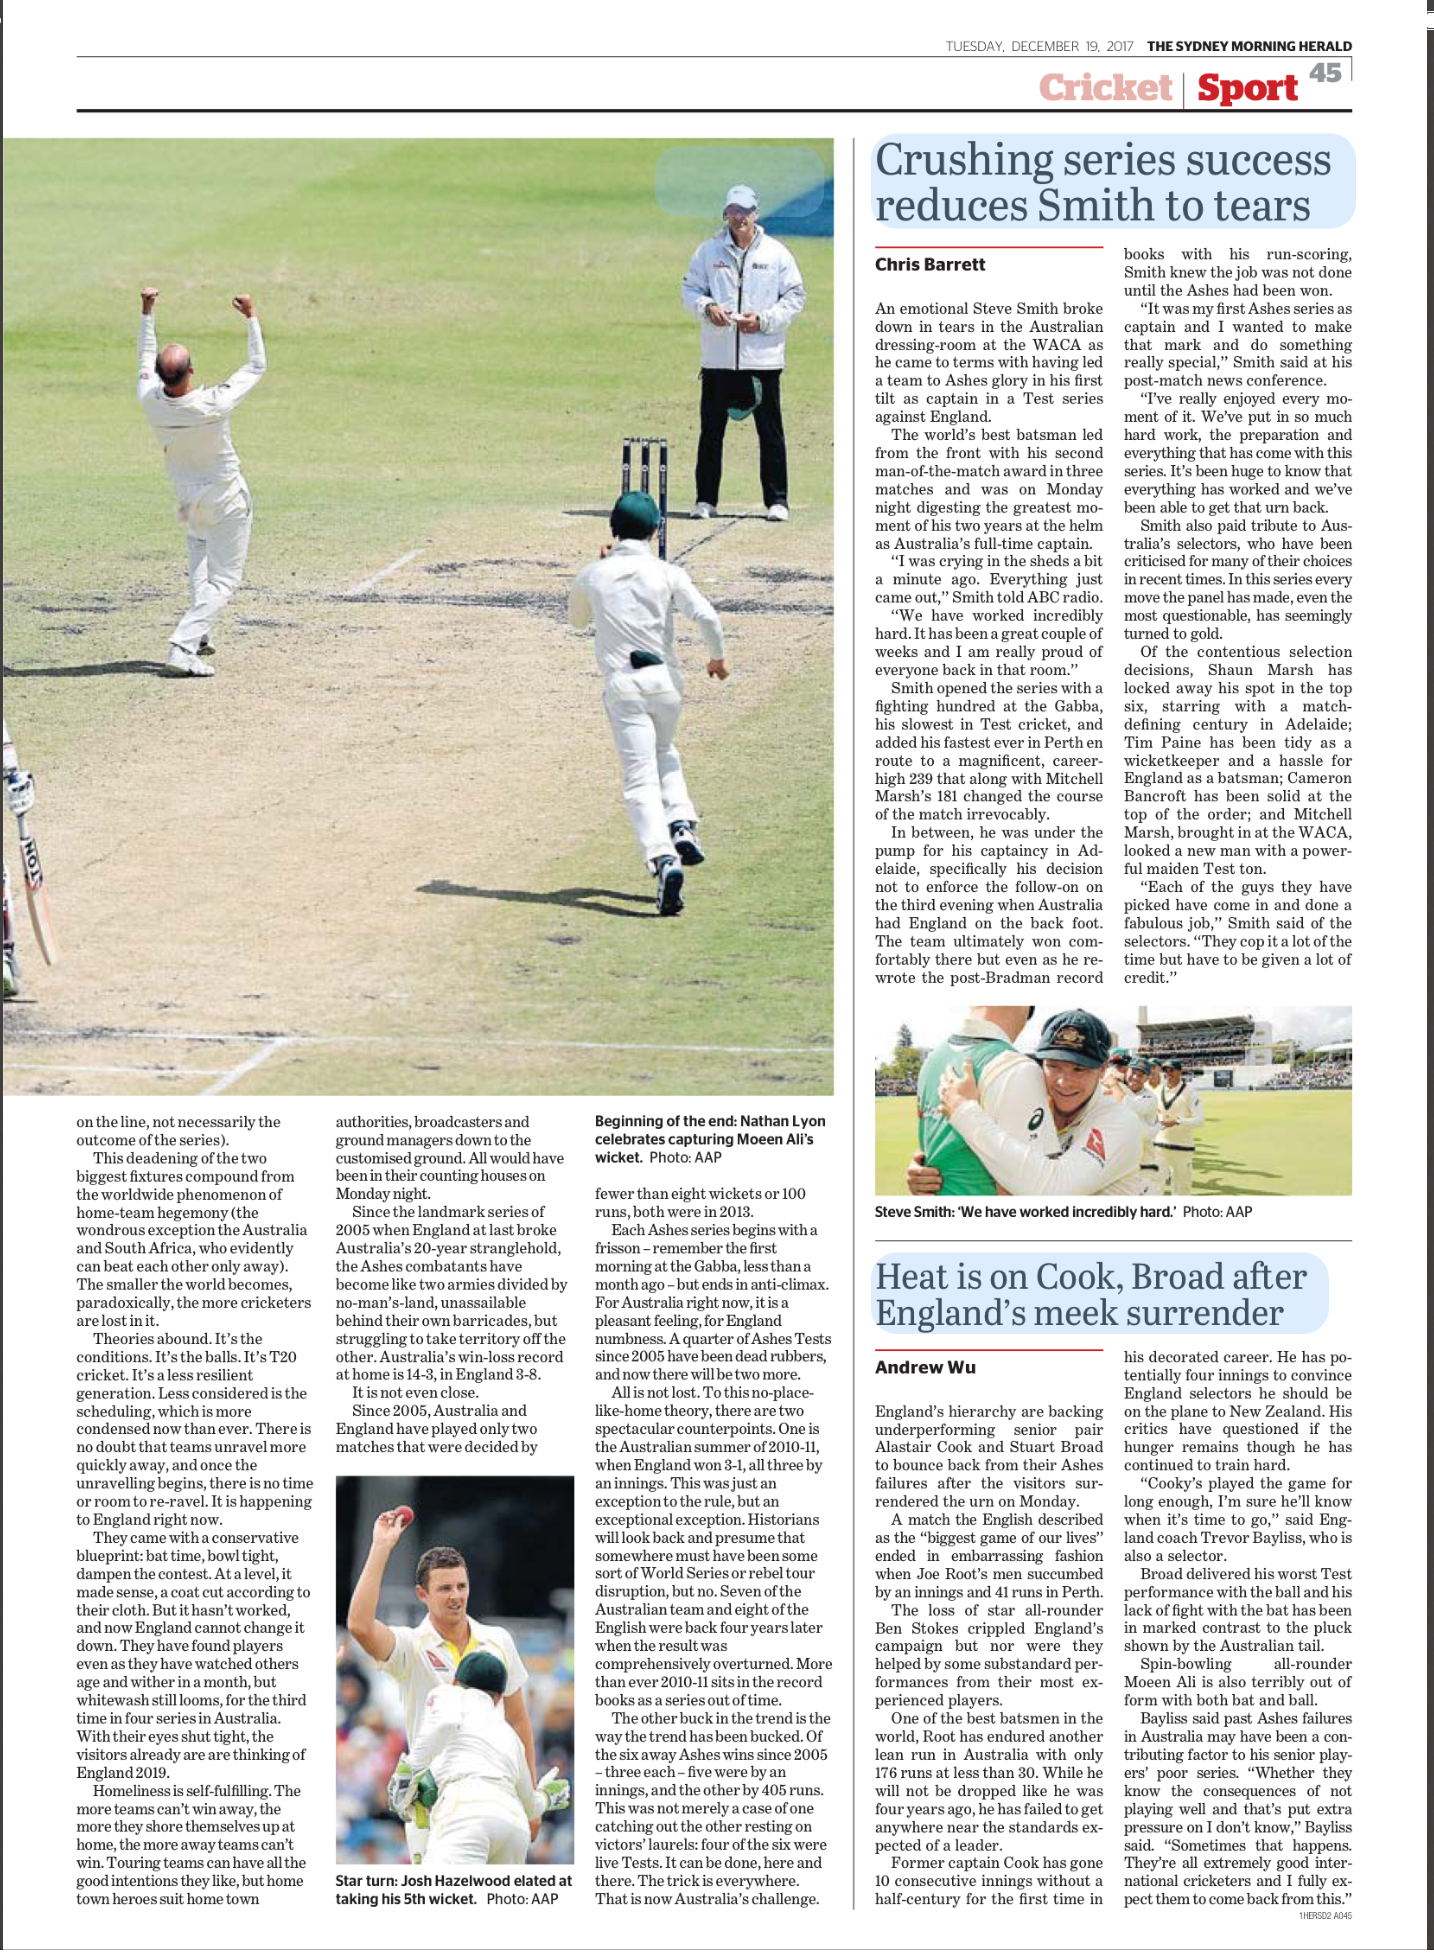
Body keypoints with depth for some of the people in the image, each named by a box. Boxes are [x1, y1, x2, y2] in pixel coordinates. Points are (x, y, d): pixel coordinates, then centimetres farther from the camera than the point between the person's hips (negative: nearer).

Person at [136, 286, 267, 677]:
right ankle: (183, 647, -14)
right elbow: (256, 367, -15)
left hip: (188, 498, 5)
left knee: (200, 565, 28)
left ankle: (197, 636, 24)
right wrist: (252, 317, -6)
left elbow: (146, 362, 2)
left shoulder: (150, 403, -20)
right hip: (227, 501, -5)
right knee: (223, 579, -1)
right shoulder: (214, 405, -30)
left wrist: (146, 313, 9)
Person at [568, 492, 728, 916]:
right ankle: (682, 825, 10)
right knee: (664, 753, 31)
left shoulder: (594, 575, 4)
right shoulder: (667, 574, 0)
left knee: (640, 781, -8)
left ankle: (664, 859, -28)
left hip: (623, 685, -2)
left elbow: (577, 618, 24)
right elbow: (706, 616, -12)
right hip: (666, 679, 2)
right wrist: (717, 657, 5)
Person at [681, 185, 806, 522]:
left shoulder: (777, 254, 4)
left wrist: (764, 320, -9)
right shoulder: (708, 251, 7)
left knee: (770, 431, 0)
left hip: (763, 357, -1)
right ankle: (706, 499, 11)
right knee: (711, 430, 4)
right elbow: (690, 289, 9)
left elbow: (795, 296, 5)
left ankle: (777, 500, 6)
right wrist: (707, 308, -12)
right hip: (718, 357, 1)